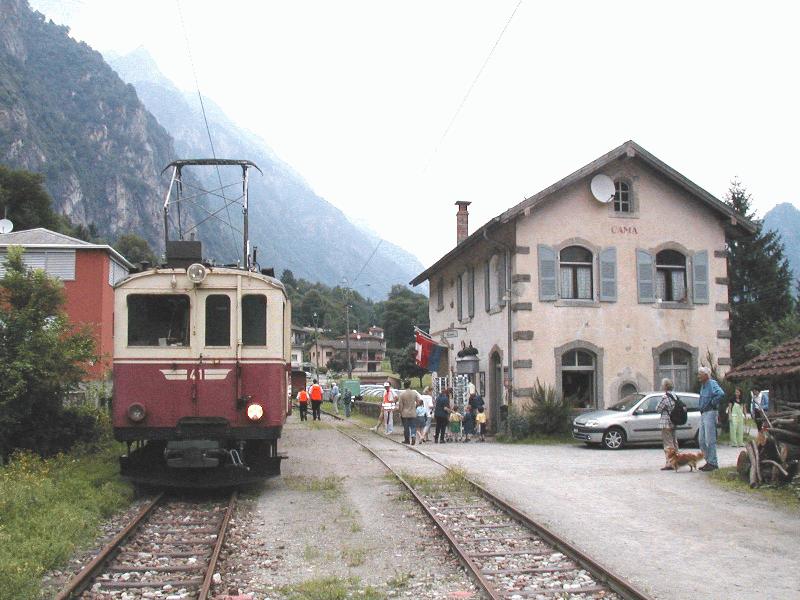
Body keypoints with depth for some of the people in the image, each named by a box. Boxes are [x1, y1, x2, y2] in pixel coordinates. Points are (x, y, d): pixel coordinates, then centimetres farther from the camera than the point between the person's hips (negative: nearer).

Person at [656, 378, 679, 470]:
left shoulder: (665, 397, -17)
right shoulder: (674, 396, 9)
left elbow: (658, 409, -13)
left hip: (666, 423, -9)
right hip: (673, 422, 9)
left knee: (667, 443, -6)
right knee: (674, 442, 15)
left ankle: (669, 463, -8)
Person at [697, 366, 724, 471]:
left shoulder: (712, 384, -12)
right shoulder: (703, 385, 17)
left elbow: (721, 394, -31)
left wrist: (712, 403, -19)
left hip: (710, 413, -10)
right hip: (703, 414, 10)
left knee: (710, 440, -6)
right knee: (702, 441, 11)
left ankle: (713, 463, -1)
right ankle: (709, 461, 18)